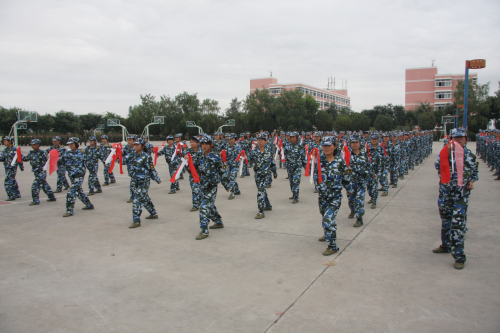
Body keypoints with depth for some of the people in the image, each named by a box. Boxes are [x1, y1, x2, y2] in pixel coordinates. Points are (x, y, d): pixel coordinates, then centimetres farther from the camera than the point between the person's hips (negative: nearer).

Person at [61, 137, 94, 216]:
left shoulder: (81, 152, -6)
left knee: (72, 192, -15)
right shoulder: (67, 153, 9)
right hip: (71, 175, 7)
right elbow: (62, 162, 6)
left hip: (79, 174, -7)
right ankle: (89, 205, 33)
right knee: (79, 191, 16)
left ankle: (70, 211, -9)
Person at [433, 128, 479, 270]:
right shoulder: (447, 153, -1)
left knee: (458, 225, -10)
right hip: (445, 194, 2)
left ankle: (459, 256, -3)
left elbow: (475, 173, 16)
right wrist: (446, 151, -26)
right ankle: (446, 245, 38)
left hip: (461, 196, -2)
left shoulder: (471, 156, 2)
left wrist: (471, 181, -3)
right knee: (445, 222, 18)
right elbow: (439, 167, -18)